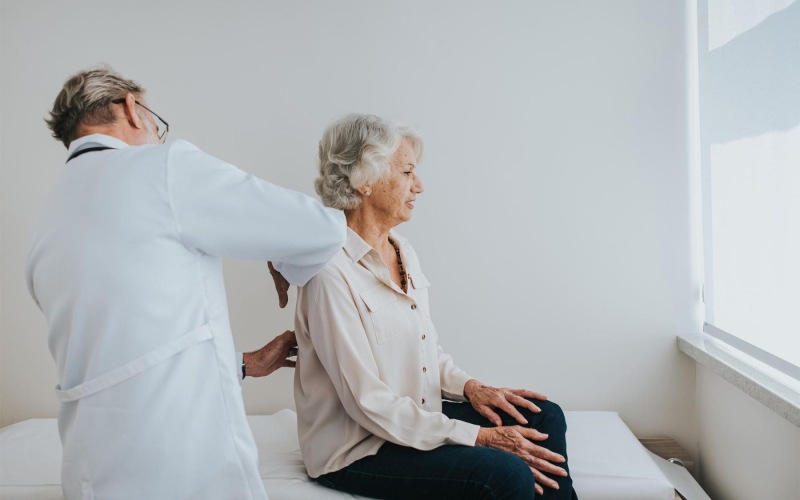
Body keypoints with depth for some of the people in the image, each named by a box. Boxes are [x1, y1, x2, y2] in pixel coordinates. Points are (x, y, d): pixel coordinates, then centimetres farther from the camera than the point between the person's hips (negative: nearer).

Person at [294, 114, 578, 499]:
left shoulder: (404, 252, 5)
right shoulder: (332, 272, -21)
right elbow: (369, 404, -22)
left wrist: (470, 387, -4)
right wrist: (479, 436, -21)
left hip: (418, 416, 8)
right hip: (357, 449, -8)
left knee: (544, 418, -2)